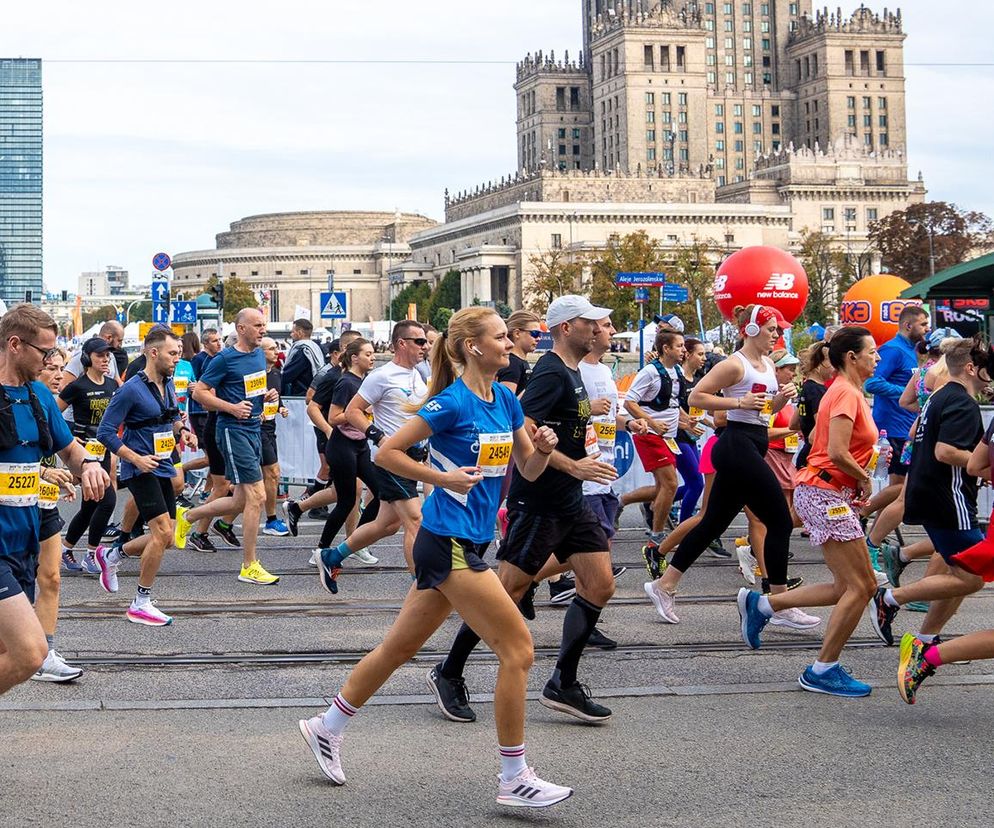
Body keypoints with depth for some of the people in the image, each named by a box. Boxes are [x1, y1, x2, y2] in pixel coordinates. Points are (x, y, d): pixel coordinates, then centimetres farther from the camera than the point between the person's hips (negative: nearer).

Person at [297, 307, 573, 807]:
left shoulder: (506, 401, 9)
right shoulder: (453, 402, -14)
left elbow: (528, 470, 14)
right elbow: (386, 452, -12)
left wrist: (542, 449, -6)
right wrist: (443, 477, -17)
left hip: (469, 543, 9)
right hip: (450, 544, -9)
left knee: (402, 645, 17)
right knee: (517, 649, -8)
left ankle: (326, 729, 32)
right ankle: (514, 780, 1)